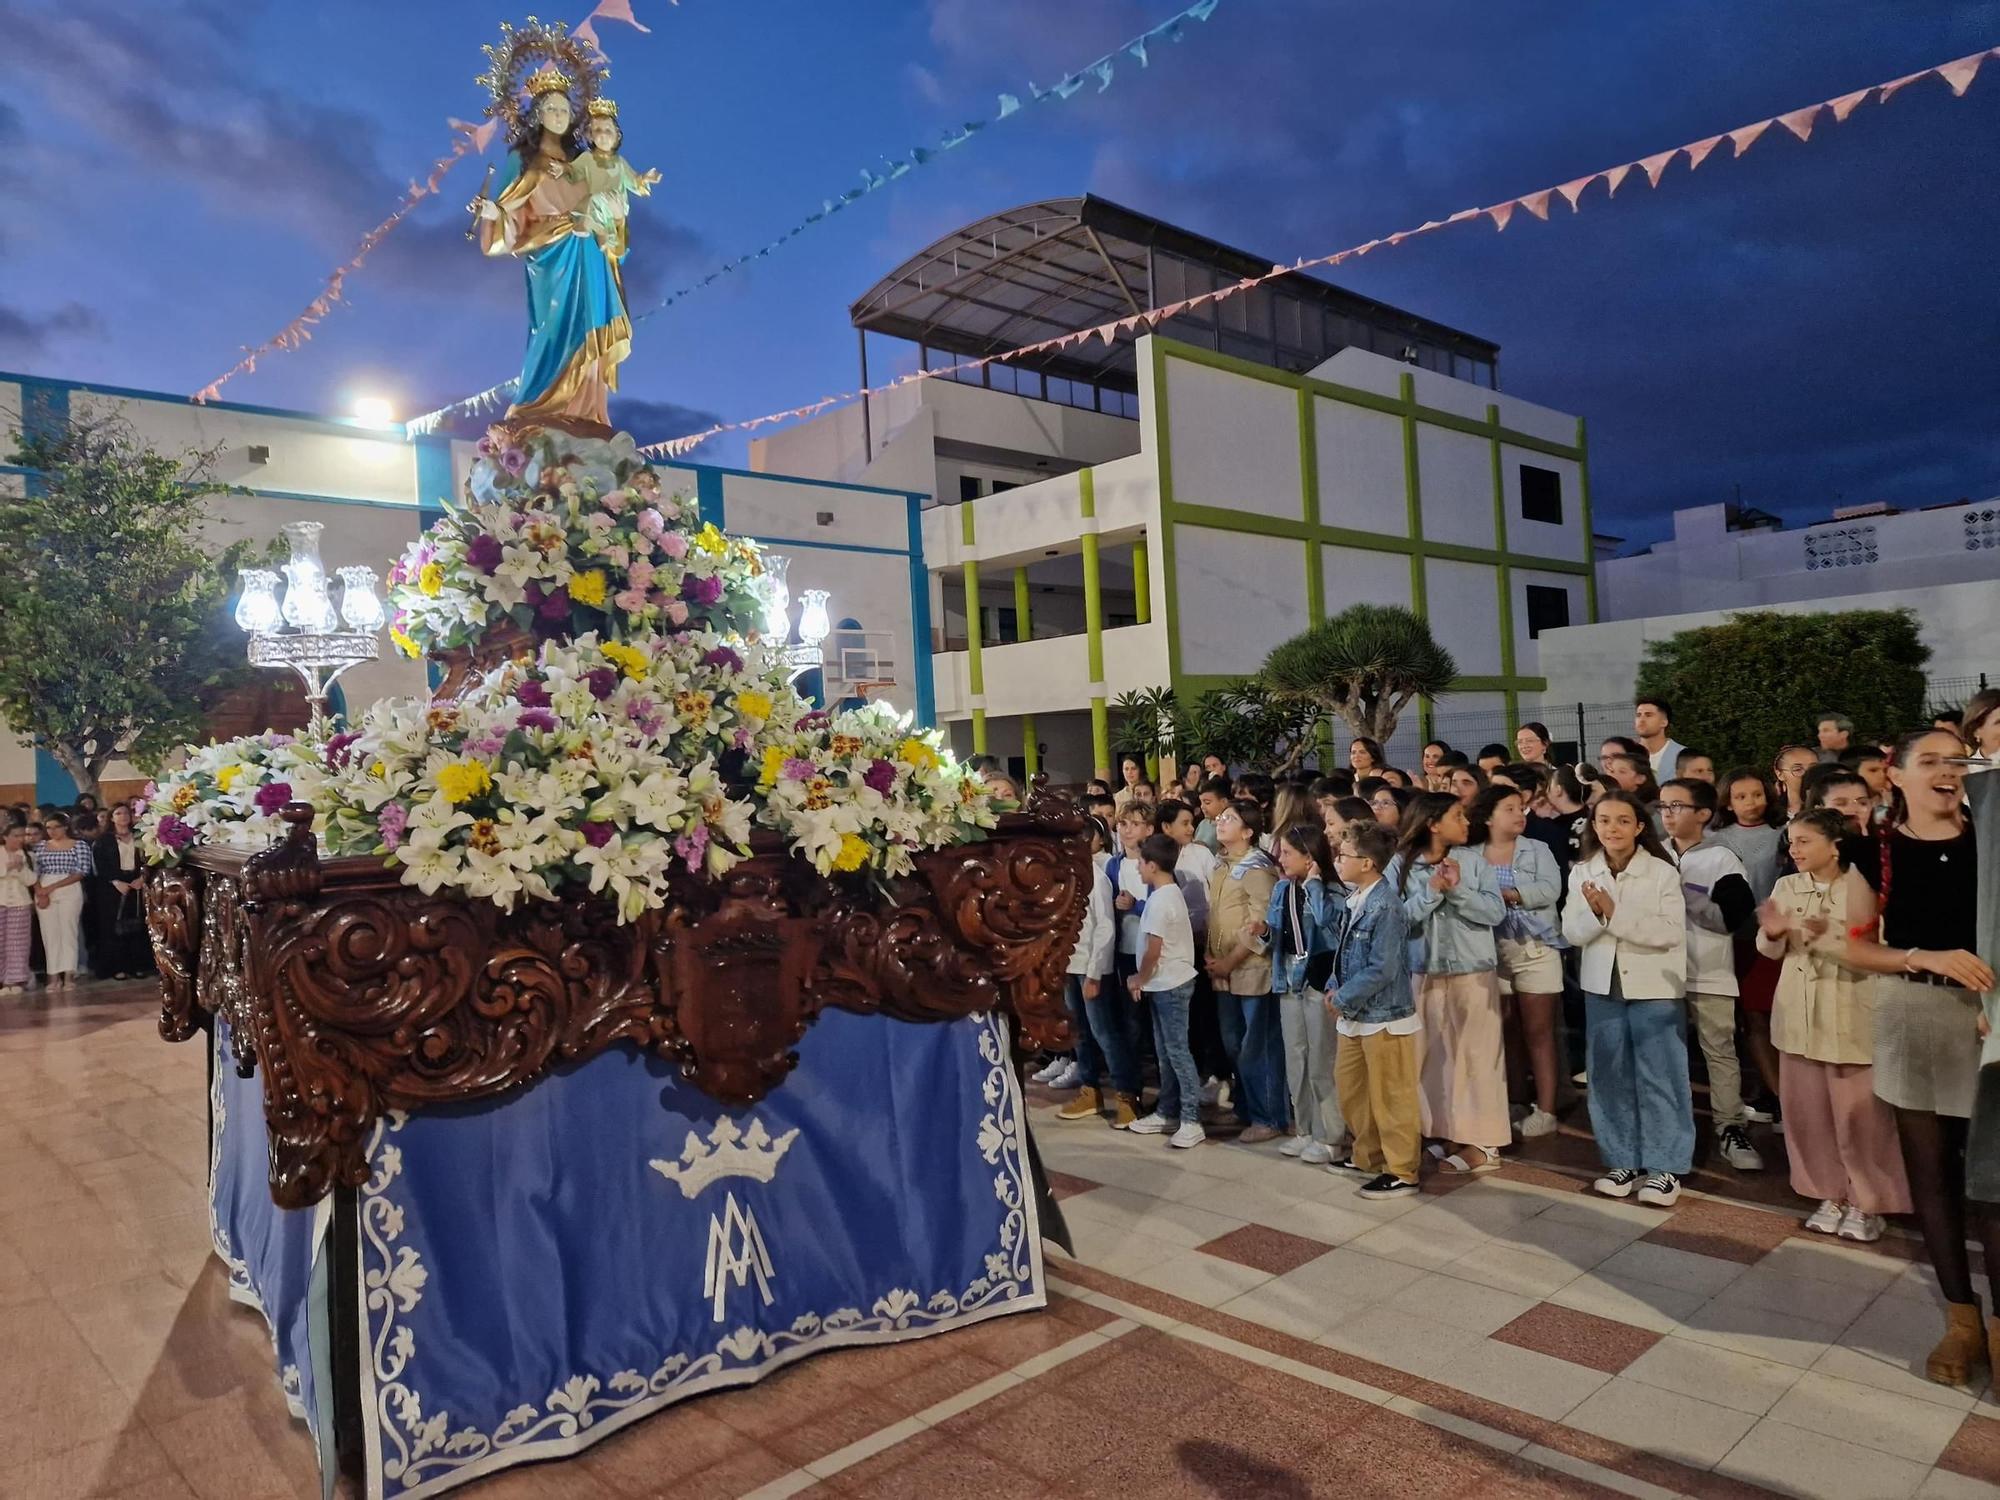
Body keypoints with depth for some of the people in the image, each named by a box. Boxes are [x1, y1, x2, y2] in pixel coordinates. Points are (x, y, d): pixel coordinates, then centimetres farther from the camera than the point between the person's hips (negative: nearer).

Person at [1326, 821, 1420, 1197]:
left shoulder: (1386, 908, -22)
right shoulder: (1352, 900, 5)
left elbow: (1382, 969, -24)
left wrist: (1341, 999, -16)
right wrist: (1334, 988, 0)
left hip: (1384, 1016, -9)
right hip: (1354, 1015, 9)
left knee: (1391, 1097, 3)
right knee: (1349, 1087, 20)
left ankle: (1401, 1172, 17)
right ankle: (1368, 1155, 36)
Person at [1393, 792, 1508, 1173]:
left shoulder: (1474, 860, -2)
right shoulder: (1402, 864, -3)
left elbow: (1496, 911, -9)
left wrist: (1458, 890, -19)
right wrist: (1431, 891, -19)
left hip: (1474, 970, -1)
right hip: (1425, 973, 1)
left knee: (1477, 1053, 1)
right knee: (1436, 1054, 8)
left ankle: (1482, 1142, 8)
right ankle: (1450, 1134, 21)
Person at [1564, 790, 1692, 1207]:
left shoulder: (1662, 872, -9)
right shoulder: (1582, 872, 2)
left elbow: (1671, 932, -16)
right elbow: (1572, 933, 0)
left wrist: (1616, 913, -22)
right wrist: (1594, 912, -20)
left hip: (1655, 986, -4)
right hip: (1602, 984, 4)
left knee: (1660, 1076, 2)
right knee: (1610, 1076, 9)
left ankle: (1665, 1166, 13)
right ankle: (1623, 1161, 21)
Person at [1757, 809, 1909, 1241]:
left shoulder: (1859, 886, -10)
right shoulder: (1787, 887, 2)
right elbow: (1771, 951, 2)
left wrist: (1826, 937, -29)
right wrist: (1773, 932, -19)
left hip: (1849, 1016, -4)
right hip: (1799, 1013, 4)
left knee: (1857, 1113, 4)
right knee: (1809, 1110, 11)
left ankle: (1866, 1202, 19)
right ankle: (1830, 1195, 24)